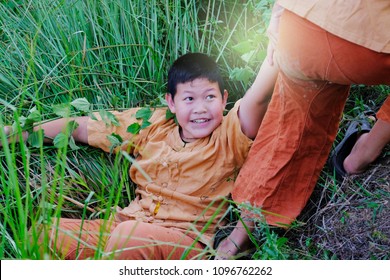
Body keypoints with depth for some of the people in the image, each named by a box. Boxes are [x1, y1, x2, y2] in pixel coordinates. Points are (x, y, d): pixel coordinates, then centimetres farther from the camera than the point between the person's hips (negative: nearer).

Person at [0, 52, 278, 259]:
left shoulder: (228, 138, -2)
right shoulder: (151, 125, 10)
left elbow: (258, 98, -21)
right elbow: (83, 126, 12)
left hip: (187, 240, -4)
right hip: (126, 225, 5)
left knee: (132, 235, -38)